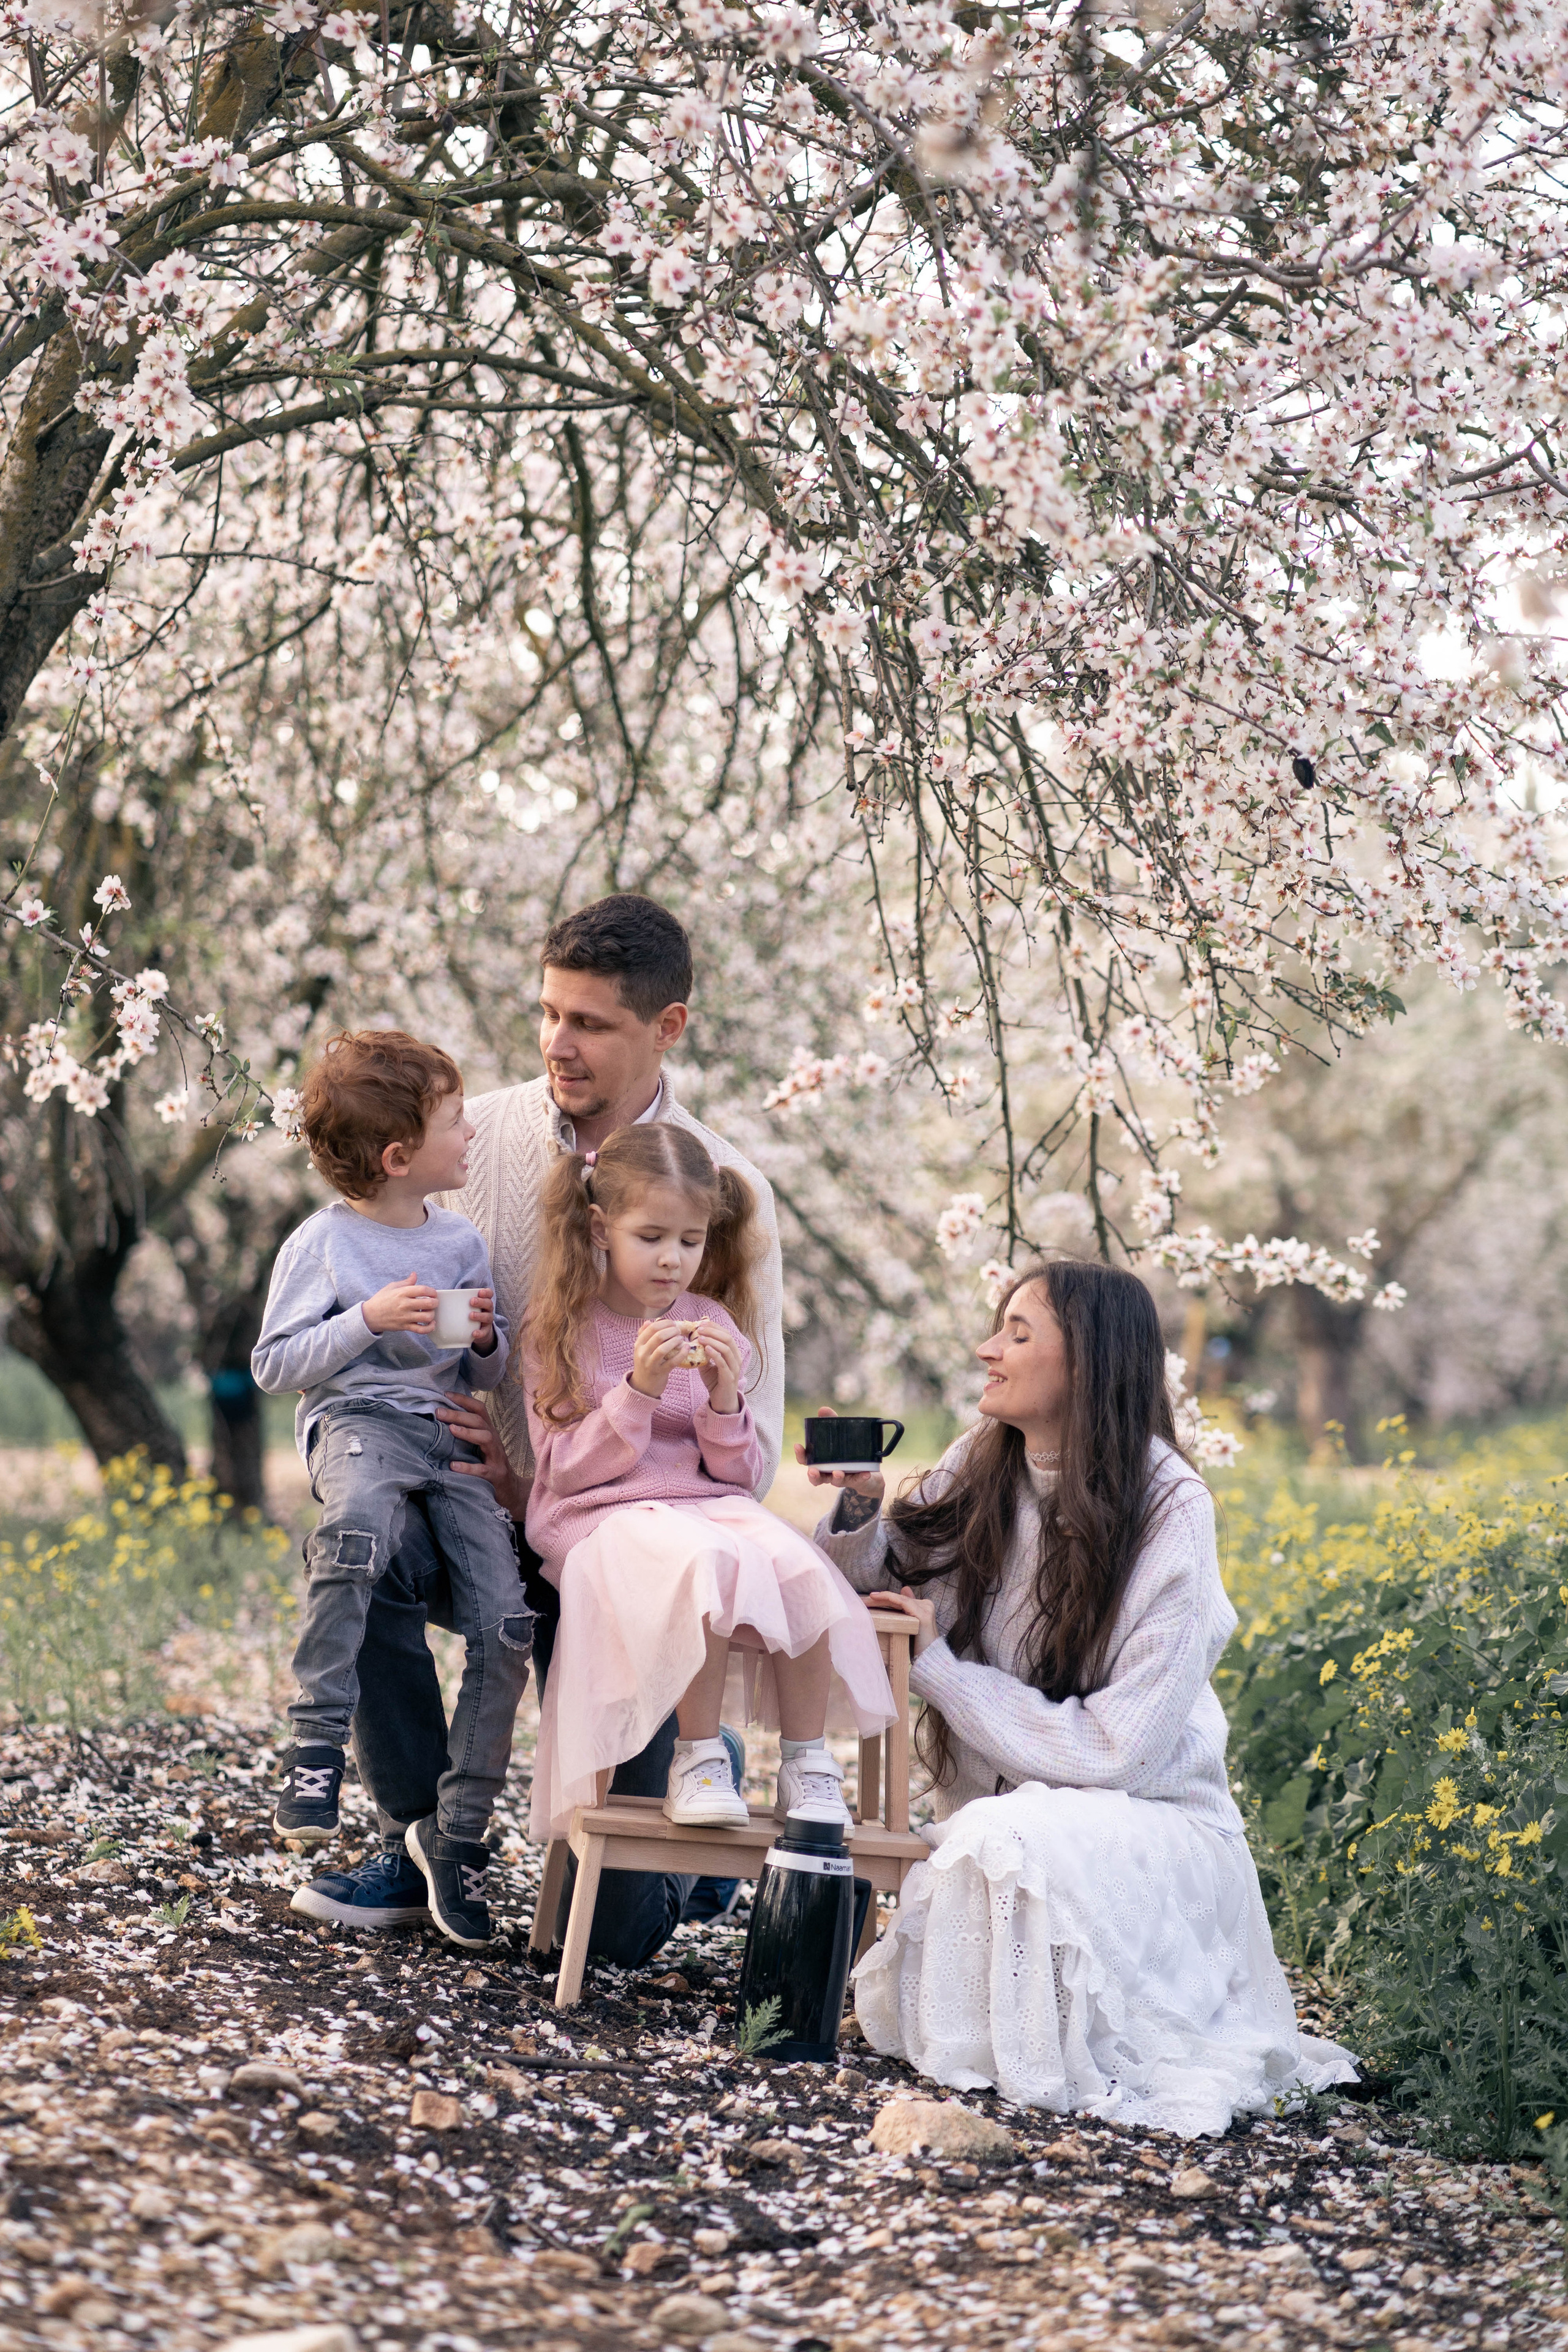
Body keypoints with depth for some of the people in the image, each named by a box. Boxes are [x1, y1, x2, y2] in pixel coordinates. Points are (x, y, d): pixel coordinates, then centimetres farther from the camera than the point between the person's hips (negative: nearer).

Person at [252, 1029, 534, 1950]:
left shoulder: (464, 1242, 14)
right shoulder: (322, 1244, 0)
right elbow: (273, 1365, -2)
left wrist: (487, 1338, -1)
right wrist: (369, 1321, -13)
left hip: (450, 1431, 5)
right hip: (357, 1422, -5)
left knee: (505, 1622, -14)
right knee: (359, 1522, -41)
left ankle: (459, 1829, -2)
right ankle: (318, 1739, -32)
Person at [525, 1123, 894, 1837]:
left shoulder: (714, 1325, 11)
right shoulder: (564, 1329, 1)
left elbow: (735, 1471, 10)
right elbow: (567, 1471, -6)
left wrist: (724, 1399, -11)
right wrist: (640, 1389, -18)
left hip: (710, 1505, 4)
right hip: (604, 1516, -4)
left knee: (798, 1565, -29)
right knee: (711, 1563, -36)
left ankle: (806, 1761, -13)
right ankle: (698, 1761, -22)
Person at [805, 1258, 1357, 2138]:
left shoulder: (1168, 1512, -16)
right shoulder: (979, 1471, -1)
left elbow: (1114, 1751, -20)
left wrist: (934, 1663, -16)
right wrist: (861, 1504, -13)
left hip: (1146, 1825, -6)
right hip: (994, 1811, 6)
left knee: (1008, 1837, -37)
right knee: (894, 2011, -17)